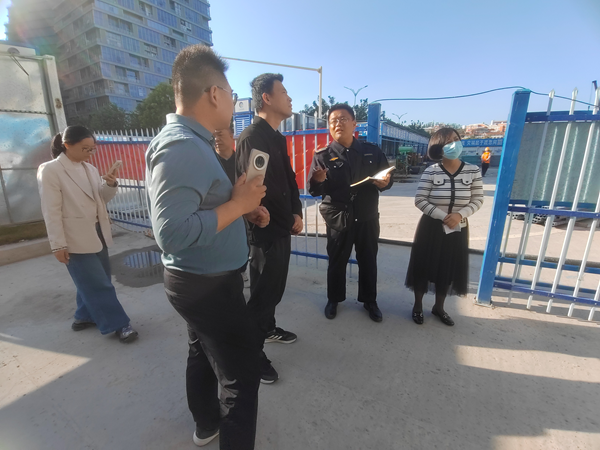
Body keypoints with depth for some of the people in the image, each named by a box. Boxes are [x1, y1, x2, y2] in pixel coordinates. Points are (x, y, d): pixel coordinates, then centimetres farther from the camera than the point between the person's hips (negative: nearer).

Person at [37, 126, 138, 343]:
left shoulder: (89, 168, 8)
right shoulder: (50, 170, -10)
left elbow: (101, 199, 10)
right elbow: (51, 211, -13)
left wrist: (110, 184, -10)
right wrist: (58, 245, -15)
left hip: (97, 233, 6)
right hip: (76, 239, -6)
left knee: (92, 282, 17)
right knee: (99, 284, 0)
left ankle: (86, 316, 37)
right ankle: (118, 324, 9)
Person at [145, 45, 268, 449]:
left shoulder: (193, 142, 9)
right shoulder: (181, 147, -23)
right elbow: (173, 233, -31)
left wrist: (243, 207, 4)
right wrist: (237, 204, -22)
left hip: (203, 279, 11)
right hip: (209, 284, -11)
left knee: (205, 354, 27)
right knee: (241, 372, 5)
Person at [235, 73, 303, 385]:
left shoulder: (277, 137, 12)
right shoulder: (251, 137, -17)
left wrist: (296, 213, 1)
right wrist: (290, 218, -11)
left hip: (282, 227, 9)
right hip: (265, 230, -9)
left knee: (275, 285, 22)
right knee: (263, 290, 4)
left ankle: (268, 328, 45)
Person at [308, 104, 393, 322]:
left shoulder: (372, 151, 3)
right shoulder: (322, 155, -4)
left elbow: (388, 178, 9)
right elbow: (314, 190, -7)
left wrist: (385, 183, -15)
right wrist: (319, 181, -30)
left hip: (368, 218, 2)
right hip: (338, 219, -2)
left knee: (368, 261, 14)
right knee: (336, 261, 11)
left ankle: (369, 300, 34)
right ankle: (333, 299, 33)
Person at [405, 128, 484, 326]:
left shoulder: (473, 171, -2)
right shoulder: (431, 171, -10)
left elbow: (477, 200, 2)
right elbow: (419, 200, -11)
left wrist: (460, 214, -16)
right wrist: (442, 216, -19)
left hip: (458, 229, 3)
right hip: (431, 228, -3)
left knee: (449, 268, 14)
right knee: (424, 266, 6)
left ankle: (438, 307, 35)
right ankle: (418, 306, 27)